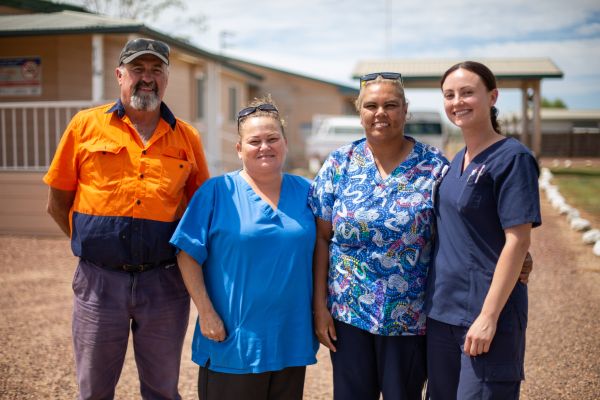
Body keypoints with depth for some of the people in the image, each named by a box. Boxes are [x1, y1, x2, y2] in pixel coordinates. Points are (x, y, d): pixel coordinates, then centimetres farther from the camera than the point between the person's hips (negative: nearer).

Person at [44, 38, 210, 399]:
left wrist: (174, 249, 3)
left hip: (165, 283, 1)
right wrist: (94, 245, 2)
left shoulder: (186, 137, 4)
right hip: (99, 280, 0)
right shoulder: (86, 125, 1)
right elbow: (57, 204, 6)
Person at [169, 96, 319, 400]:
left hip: (291, 340, 4)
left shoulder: (305, 192, 7)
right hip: (232, 340, -3)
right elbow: (188, 255, -6)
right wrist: (206, 313, -12)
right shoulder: (216, 192, -4)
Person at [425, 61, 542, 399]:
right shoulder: (457, 162, 11)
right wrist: (434, 303, 10)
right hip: (442, 310, 7)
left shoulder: (512, 158, -11)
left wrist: (489, 316, -20)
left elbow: (517, 240, -16)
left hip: (487, 313, -7)